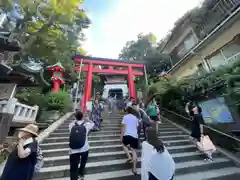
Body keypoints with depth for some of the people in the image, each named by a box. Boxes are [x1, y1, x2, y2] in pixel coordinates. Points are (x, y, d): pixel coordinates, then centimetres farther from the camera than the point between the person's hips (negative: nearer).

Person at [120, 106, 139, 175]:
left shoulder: (125, 117, -3)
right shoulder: (135, 118, 10)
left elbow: (123, 127, -8)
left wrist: (121, 136, -4)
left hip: (127, 134, -4)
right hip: (135, 135, 4)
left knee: (124, 145, 25)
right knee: (133, 150, 11)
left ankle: (129, 157, 7)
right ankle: (134, 169, 14)